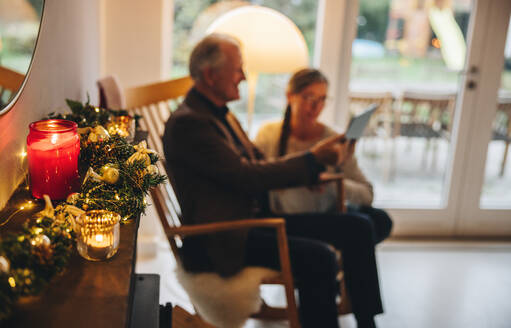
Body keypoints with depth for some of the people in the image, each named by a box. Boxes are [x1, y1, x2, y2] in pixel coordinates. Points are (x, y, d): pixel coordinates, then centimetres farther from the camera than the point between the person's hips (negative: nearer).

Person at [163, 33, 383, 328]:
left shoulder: (221, 114, 16)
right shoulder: (187, 123, -15)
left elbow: (259, 163, 14)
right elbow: (247, 176, -21)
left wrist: (317, 164, 0)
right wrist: (313, 158, -17)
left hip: (257, 217, 10)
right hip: (223, 238, -9)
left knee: (357, 228, 2)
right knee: (319, 257, -29)